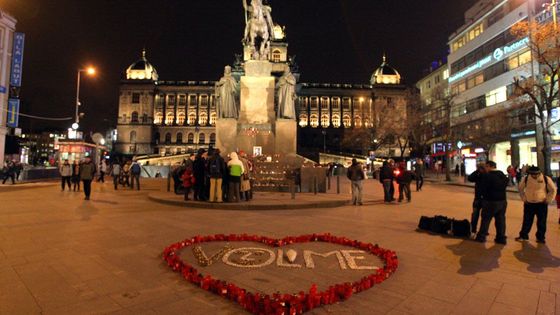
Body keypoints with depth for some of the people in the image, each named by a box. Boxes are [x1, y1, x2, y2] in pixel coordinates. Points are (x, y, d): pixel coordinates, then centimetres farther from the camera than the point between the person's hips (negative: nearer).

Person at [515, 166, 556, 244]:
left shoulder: (546, 179, -9)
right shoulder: (525, 179, -6)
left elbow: (553, 190, 2)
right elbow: (521, 189, 8)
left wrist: (548, 200, -3)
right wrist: (524, 199, 3)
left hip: (541, 204, 0)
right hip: (529, 204, 1)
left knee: (541, 222, 7)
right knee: (527, 221, 7)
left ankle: (540, 238, 22)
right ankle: (523, 236, 19)